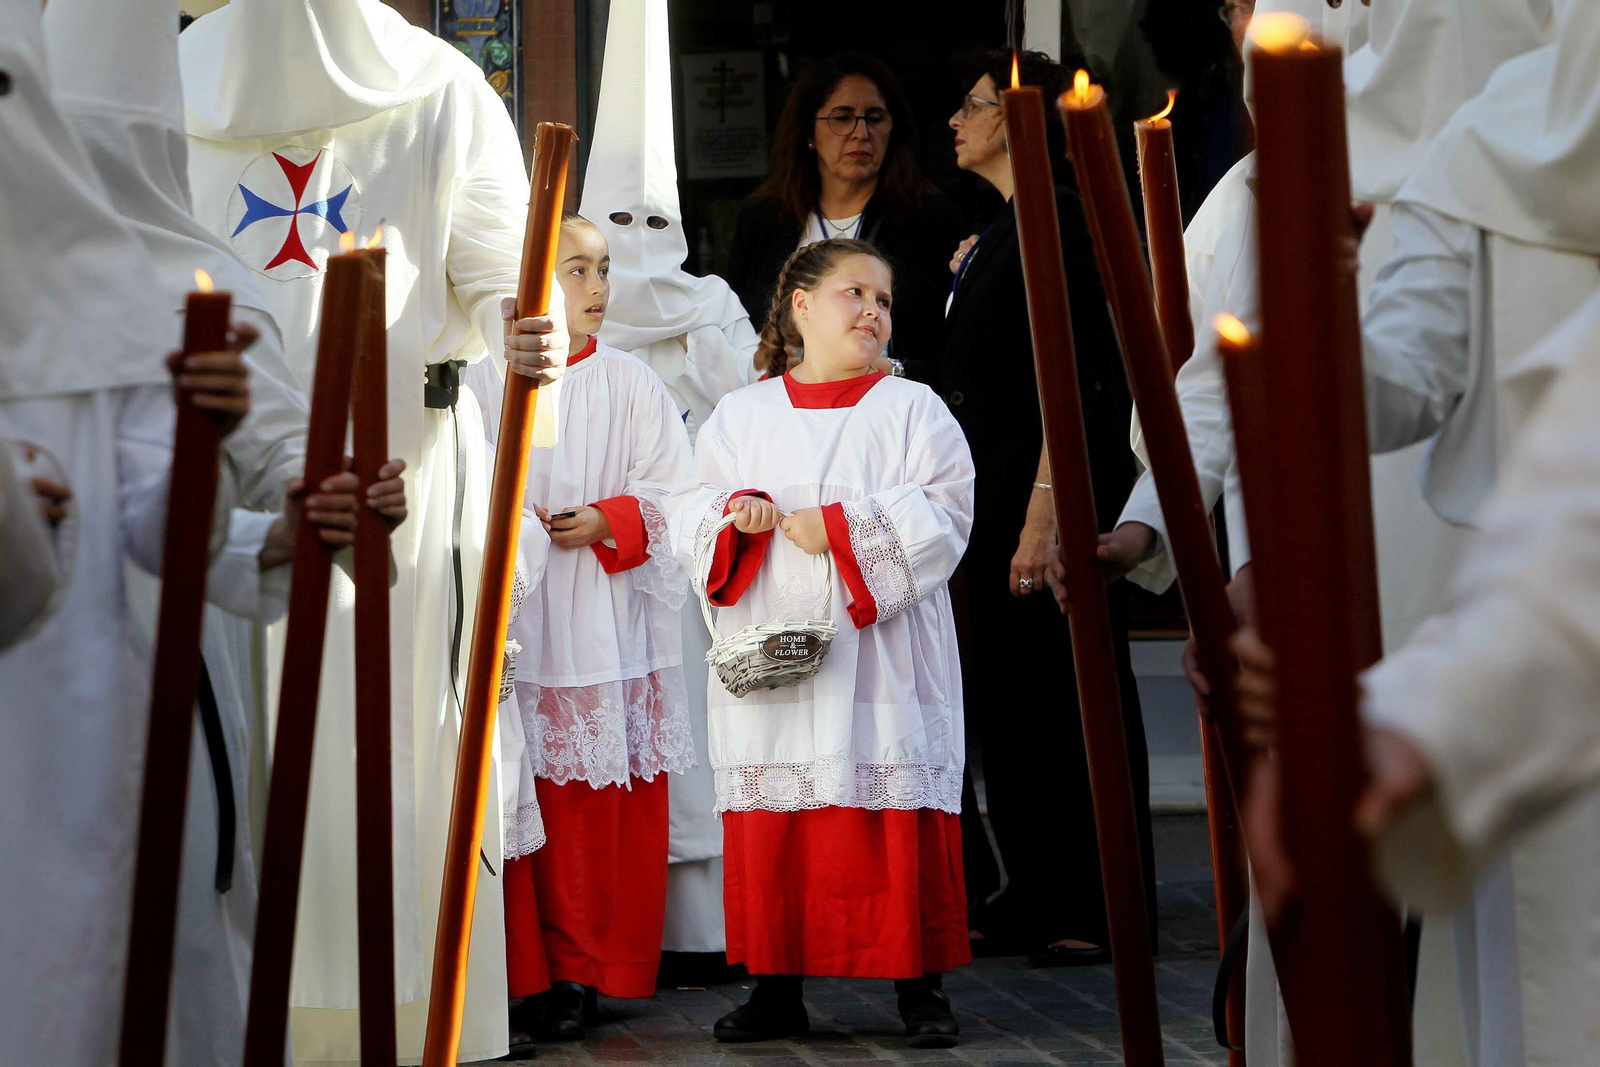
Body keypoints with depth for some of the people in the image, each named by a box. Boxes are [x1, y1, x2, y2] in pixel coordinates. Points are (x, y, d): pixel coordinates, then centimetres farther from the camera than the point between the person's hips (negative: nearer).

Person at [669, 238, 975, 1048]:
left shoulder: (910, 410, 7)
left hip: (877, 654, -2)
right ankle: (778, 989, 9)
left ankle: (919, 986, 4)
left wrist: (841, 526, -13)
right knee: (769, 822, 1)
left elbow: (941, 510, -4)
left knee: (896, 819, -5)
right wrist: (735, 512, -11)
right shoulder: (741, 414, 14)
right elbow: (689, 514, 11)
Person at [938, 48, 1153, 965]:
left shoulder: (1057, 220, -14)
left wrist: (1045, 515, -24)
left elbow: (1068, 380, -20)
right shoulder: (999, 230, 16)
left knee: (1068, 697, -4)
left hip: (1062, 494, -10)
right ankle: (1033, 904, 16)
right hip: (997, 498, 10)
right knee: (1007, 696, 10)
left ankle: (1095, 913, 2)